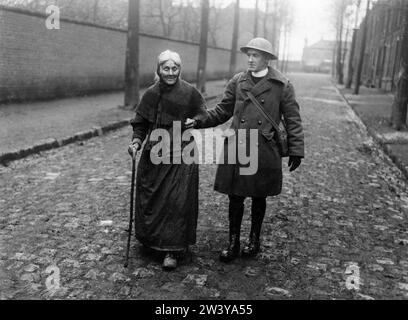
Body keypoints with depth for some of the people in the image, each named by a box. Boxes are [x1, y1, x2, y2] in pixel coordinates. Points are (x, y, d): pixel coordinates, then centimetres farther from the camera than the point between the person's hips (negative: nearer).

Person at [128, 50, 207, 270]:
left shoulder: (190, 93, -4)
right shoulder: (151, 94, 4)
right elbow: (140, 123, 8)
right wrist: (136, 141, -7)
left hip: (181, 155, -3)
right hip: (154, 154, 4)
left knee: (177, 202, -5)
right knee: (149, 199, 11)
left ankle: (172, 250, 6)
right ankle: (151, 240, 33)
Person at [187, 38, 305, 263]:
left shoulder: (282, 86, -1)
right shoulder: (237, 82, 7)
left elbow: (293, 120, 2)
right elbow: (223, 110, 12)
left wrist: (296, 150, -2)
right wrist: (200, 121, -3)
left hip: (265, 152, -2)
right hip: (236, 150, 2)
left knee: (259, 198, 12)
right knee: (235, 197, 5)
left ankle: (254, 240, 31)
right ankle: (233, 243, 20)